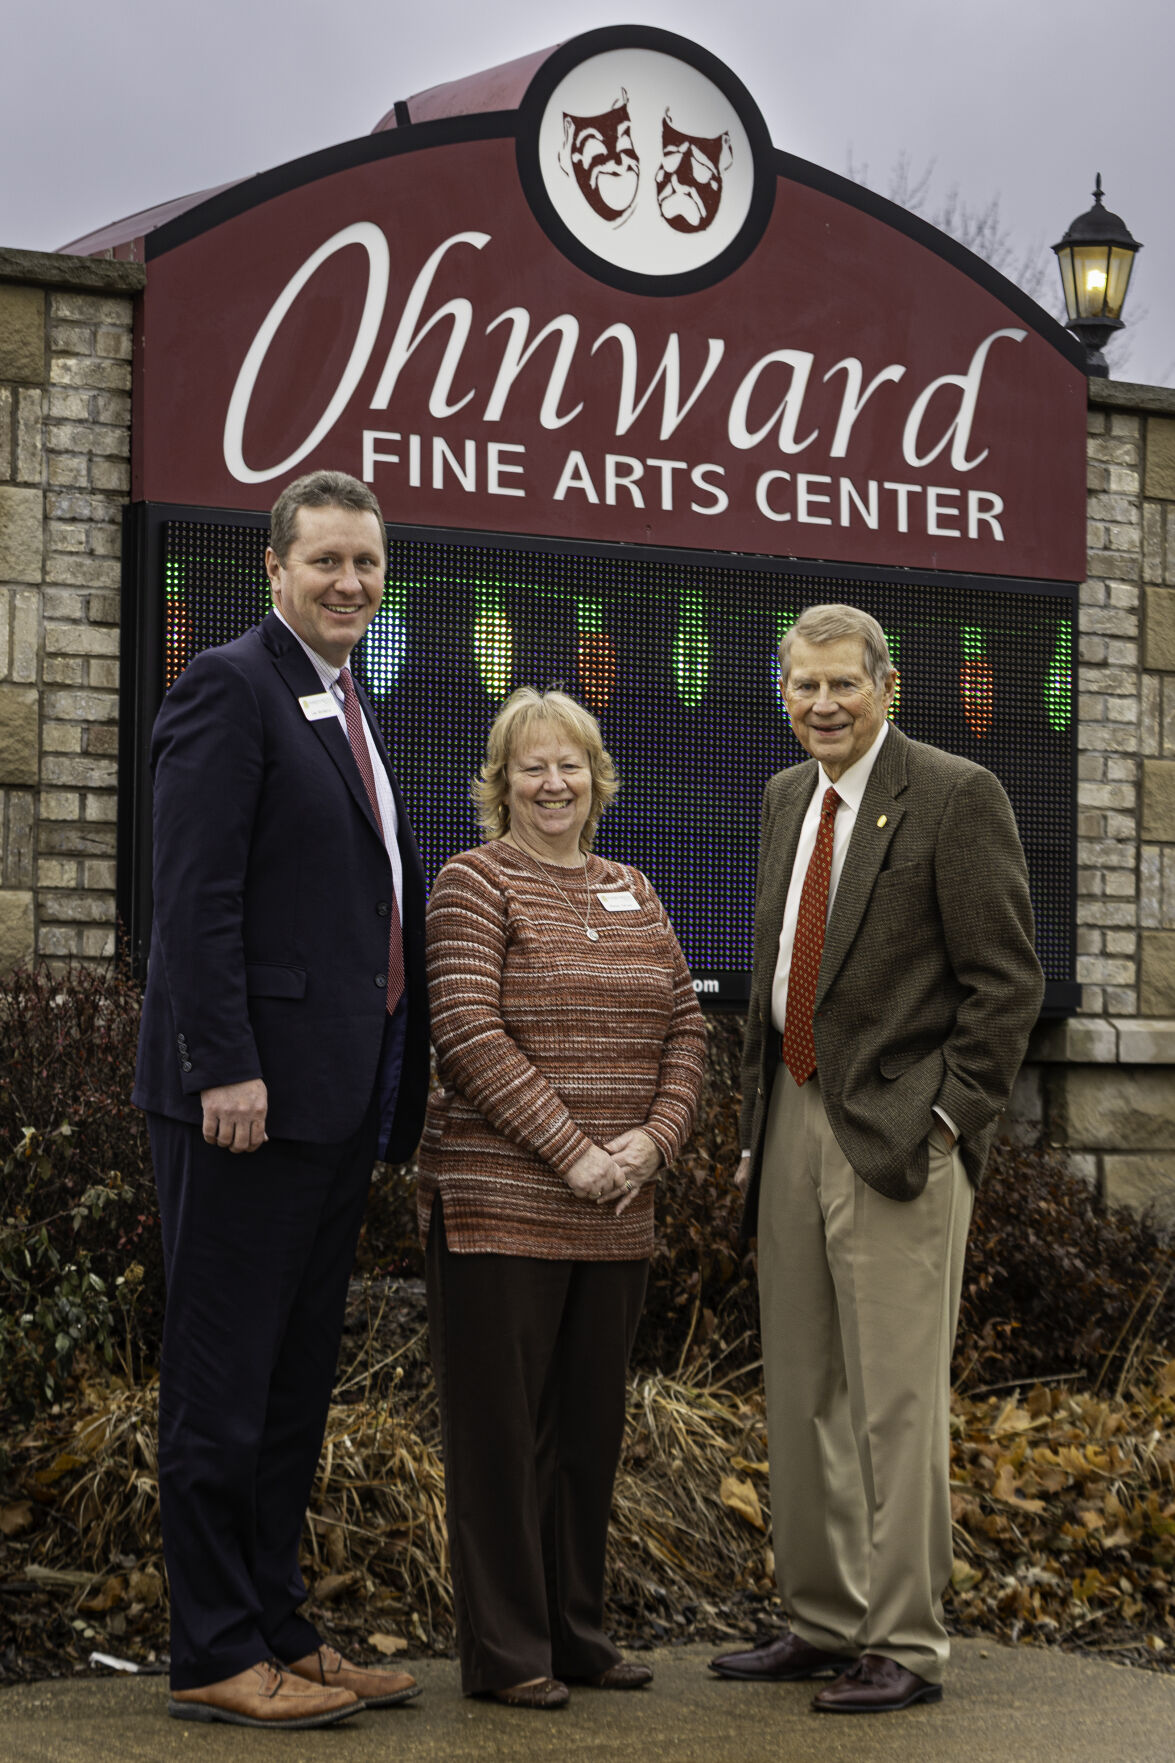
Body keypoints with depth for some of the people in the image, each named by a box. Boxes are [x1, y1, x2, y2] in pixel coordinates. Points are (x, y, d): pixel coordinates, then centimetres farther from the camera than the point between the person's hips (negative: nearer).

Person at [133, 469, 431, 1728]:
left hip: (335, 1099, 9)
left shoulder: (348, 713, 19)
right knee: (223, 1381, -2)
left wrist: (393, 1097, 17)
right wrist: (226, 1069, -22)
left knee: (296, 1385, 13)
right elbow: (196, 896, -16)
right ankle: (215, 1657, 4)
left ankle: (279, 1634, 21)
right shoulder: (230, 687, -8)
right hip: (251, 1094, -9)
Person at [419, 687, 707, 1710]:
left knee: (591, 1424, 12)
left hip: (615, 1216, 6)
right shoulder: (475, 884, -4)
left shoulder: (633, 895, 15)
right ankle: (505, 1652, 6)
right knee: (503, 1425, -1)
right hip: (500, 1203, -6)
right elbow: (469, 1034, -13)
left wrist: (655, 1138, -6)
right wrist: (570, 1152, -16)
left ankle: (578, 1632, 22)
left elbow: (685, 1026, 12)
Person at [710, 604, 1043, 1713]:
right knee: (802, 1399, 12)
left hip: (895, 1134, -7)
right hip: (793, 1124, 7)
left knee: (895, 1401, -5)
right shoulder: (786, 797, 16)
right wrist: (758, 1123, 15)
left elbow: (1007, 979, -9)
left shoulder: (955, 796, -7)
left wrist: (949, 1119, -13)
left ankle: (904, 1646, 2)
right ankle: (822, 1624, 22)